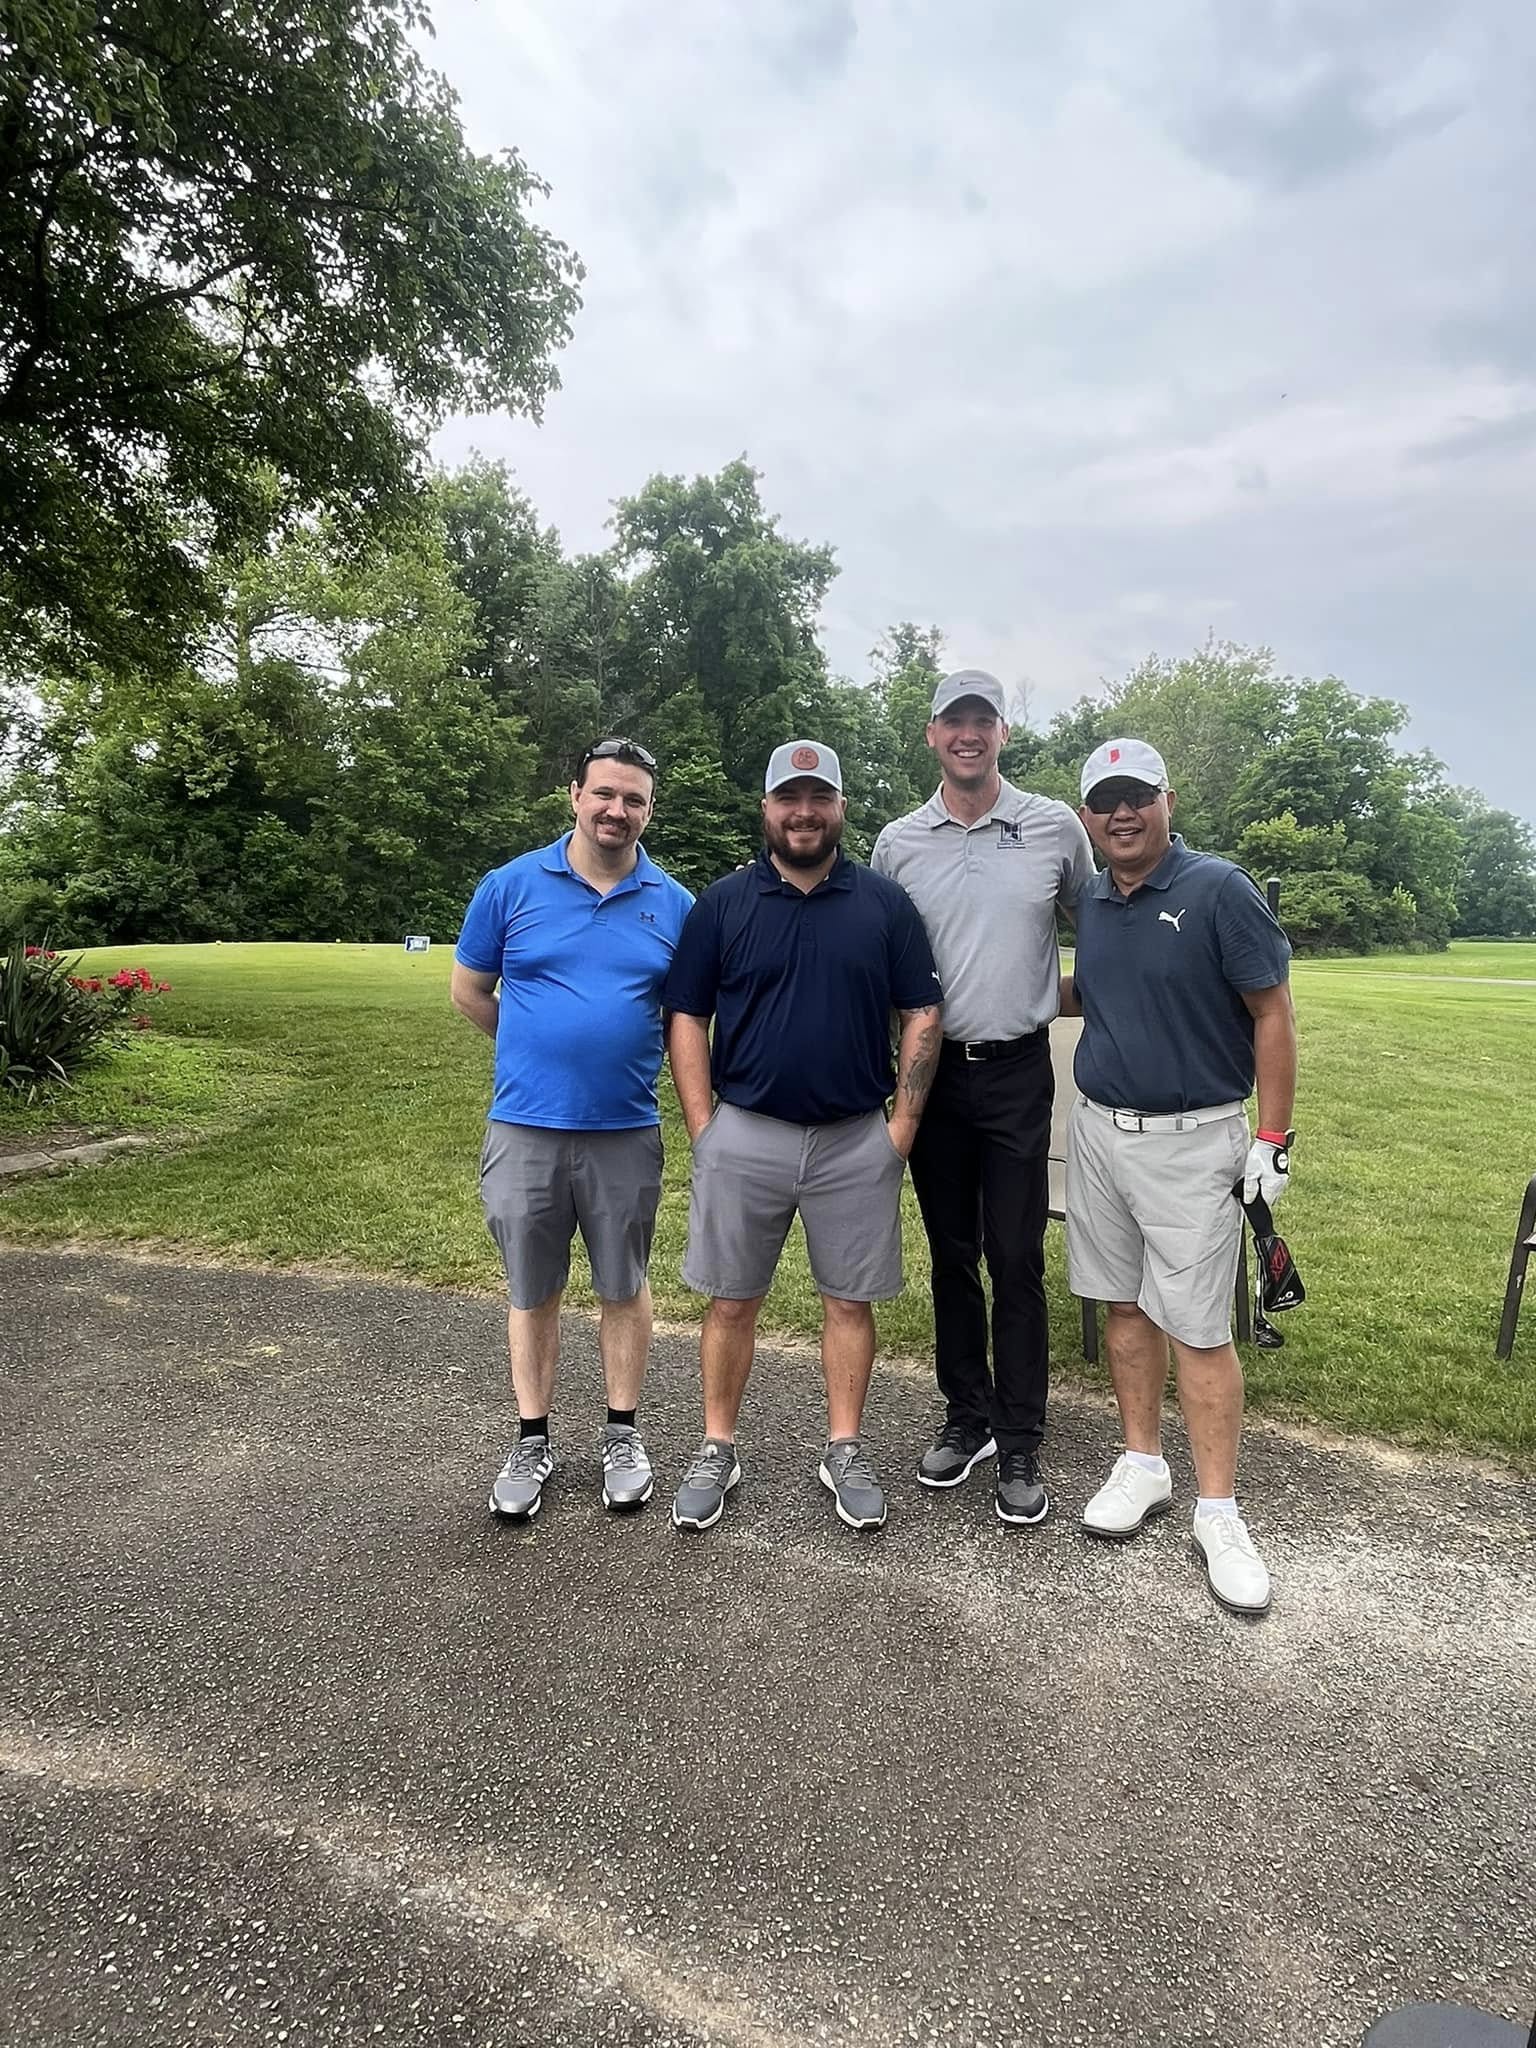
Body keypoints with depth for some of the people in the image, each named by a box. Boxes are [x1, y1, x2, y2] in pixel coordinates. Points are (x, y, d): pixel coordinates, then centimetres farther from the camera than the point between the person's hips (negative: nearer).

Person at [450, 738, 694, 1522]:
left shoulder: (674, 904, 0)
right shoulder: (512, 885, -2)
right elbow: (468, 991, 8)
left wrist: (618, 1051, 4)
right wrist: (539, 1051, 10)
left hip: (627, 1132, 1)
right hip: (524, 1127, 0)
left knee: (624, 1288, 13)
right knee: (532, 1293, 12)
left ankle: (622, 1434, 30)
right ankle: (532, 1441, 28)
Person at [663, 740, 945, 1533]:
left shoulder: (884, 902, 2)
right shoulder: (721, 903, 1)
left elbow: (922, 1015, 3)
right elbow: (686, 1017, 2)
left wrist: (902, 1126, -3)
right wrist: (702, 1127, -5)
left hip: (857, 1140, 1)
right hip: (744, 1136, 0)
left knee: (848, 1301, 10)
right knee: (730, 1300, 9)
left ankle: (844, 1452, 27)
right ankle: (717, 1452, 25)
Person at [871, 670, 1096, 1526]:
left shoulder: (1055, 826, -1)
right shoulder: (899, 843, 4)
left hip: (1018, 1072, -2)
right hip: (932, 1070, 2)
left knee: (1017, 1261, 0)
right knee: (951, 1255, 12)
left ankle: (1021, 1446, 14)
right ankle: (968, 1416, 28)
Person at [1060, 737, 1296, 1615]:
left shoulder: (1220, 889, -10)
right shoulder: (1093, 904, 7)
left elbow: (1272, 1013, -9)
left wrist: (1274, 1138, -11)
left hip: (1193, 1141, -5)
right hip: (1099, 1132, 6)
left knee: (1198, 1328, -1)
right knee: (1126, 1306, 13)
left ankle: (1220, 1515, 13)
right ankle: (1143, 1465, 29)